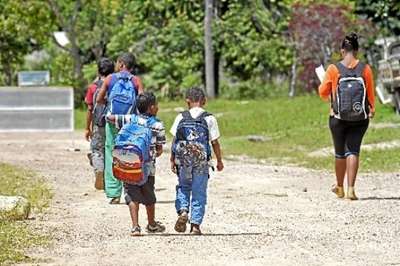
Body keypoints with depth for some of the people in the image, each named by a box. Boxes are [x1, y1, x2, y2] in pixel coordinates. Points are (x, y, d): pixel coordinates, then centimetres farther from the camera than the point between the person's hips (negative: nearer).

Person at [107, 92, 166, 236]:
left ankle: (135, 227, -9)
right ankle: (152, 225, 34)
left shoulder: (130, 119, 2)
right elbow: (159, 150, 0)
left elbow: (110, 117, 2)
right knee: (149, 197, 17)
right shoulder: (158, 124, 0)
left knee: (132, 195, 3)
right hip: (148, 166, 0)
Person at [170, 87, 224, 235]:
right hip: (202, 161, -1)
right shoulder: (209, 119, -2)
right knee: (199, 192, 7)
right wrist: (219, 160, 10)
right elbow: (215, 142, -1)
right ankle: (195, 225, 6)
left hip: (183, 160, 1)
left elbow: (174, 140, 2)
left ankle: (183, 211, -3)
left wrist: (172, 160, 10)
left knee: (183, 187, 21)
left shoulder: (181, 117, 1)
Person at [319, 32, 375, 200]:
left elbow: (323, 93, 2)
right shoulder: (365, 69, -4)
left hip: (338, 118, 0)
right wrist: (372, 110, 20)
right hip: (360, 119, 0)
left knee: (340, 153, 14)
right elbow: (371, 93, 3)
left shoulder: (334, 69, -7)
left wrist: (328, 94, 25)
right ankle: (351, 189, -11)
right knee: (353, 151, 2)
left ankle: (340, 188, 29)